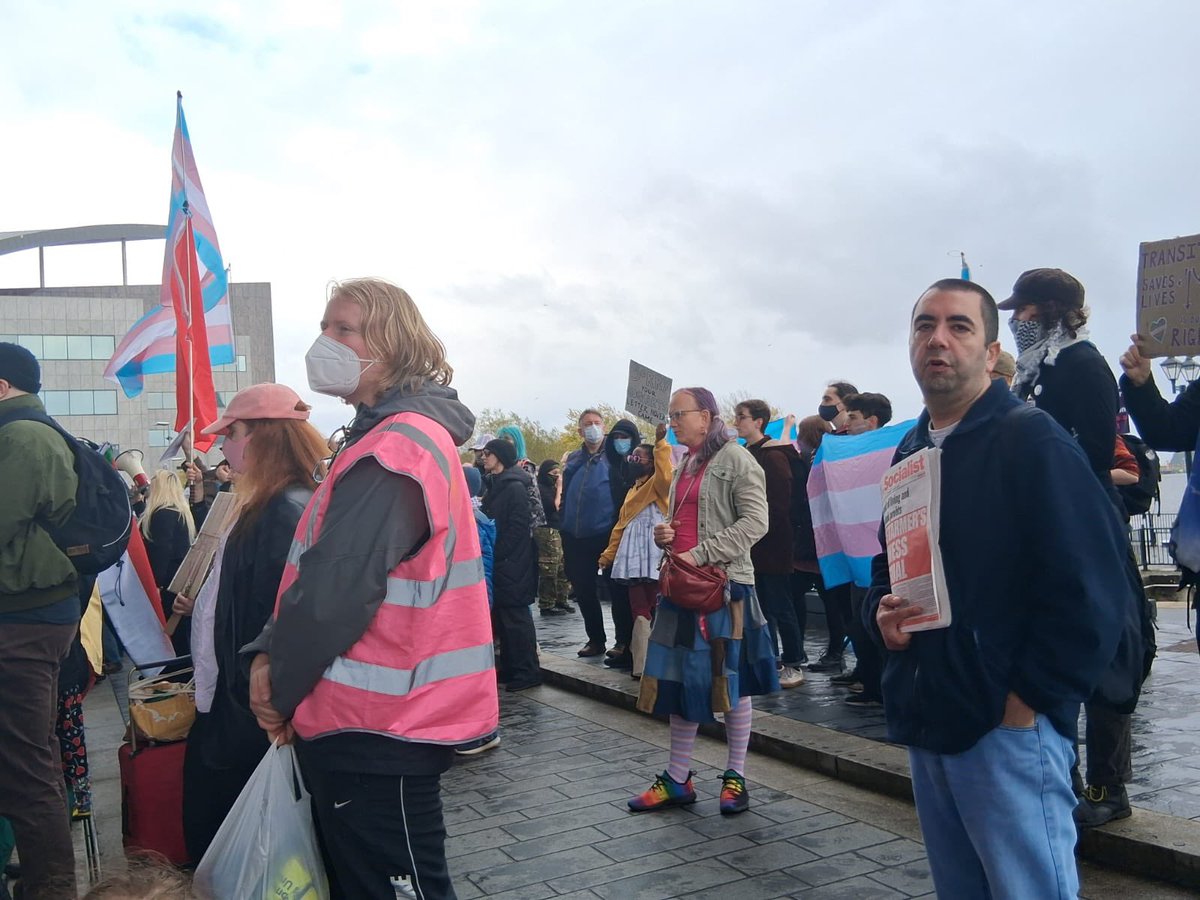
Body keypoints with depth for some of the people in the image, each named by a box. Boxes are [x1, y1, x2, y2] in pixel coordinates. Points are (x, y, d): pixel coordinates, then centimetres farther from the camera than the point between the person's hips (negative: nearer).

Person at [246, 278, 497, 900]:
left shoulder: (395, 448, -20)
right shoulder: (383, 436, 14)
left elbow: (335, 590, -24)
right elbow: (317, 568, 14)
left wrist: (280, 689, -9)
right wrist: (272, 653, 1)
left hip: (379, 732, -10)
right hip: (358, 720, 10)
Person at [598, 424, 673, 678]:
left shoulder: (657, 483, 0)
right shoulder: (632, 490, 25)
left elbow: (666, 475, -26)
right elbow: (621, 524, 25)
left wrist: (660, 444, -25)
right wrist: (609, 554, 23)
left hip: (654, 557, -8)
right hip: (634, 557, 8)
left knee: (655, 610, -8)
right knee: (639, 612, 7)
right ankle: (641, 664, 10)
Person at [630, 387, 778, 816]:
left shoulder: (735, 459, -7)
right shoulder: (685, 464, 16)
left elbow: (755, 522, -16)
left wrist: (700, 554, -19)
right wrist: (666, 534, 5)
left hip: (725, 583, -7)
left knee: (730, 680, 4)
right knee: (679, 679, 9)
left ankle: (735, 776, 17)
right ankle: (677, 779, 18)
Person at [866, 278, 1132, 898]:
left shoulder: (1030, 440, -10)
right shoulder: (908, 453, 14)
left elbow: (1090, 582, -16)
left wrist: (1030, 698, -16)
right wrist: (881, 614, 1)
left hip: (1008, 728, -7)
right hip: (925, 727, 8)